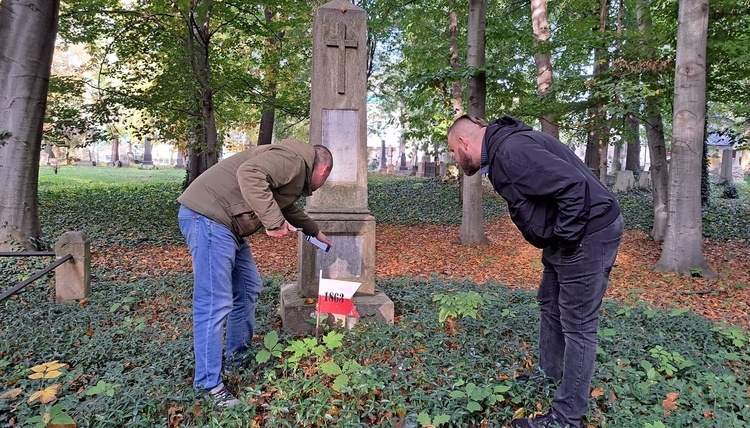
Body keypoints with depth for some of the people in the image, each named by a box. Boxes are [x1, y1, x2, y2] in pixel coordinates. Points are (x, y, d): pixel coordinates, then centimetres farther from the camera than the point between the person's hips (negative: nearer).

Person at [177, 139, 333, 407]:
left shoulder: (295, 173, 22)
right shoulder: (294, 159, -12)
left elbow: (289, 208, 38)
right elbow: (249, 174, -28)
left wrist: (317, 233, 49)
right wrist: (274, 221, -26)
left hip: (227, 224, 11)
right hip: (209, 216, -11)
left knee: (248, 289, 17)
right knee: (216, 303, -8)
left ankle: (237, 356, 32)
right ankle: (209, 384, 3)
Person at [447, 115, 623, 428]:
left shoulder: (511, 151, -23)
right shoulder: (501, 150, 9)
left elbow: (573, 185, -30)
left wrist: (565, 238, -22)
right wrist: (557, 239, 9)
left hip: (588, 234, -11)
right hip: (568, 235, 11)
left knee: (577, 326, -1)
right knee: (550, 305, 23)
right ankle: (549, 375, 42)